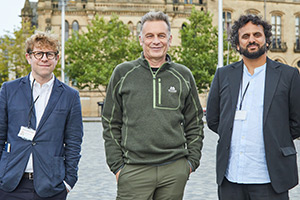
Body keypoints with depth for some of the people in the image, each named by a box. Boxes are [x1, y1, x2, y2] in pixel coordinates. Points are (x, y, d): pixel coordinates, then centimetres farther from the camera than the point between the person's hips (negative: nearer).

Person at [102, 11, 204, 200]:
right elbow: (111, 124, 6)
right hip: (134, 170, -1)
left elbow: (195, 122, 14)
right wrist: (116, 165, -1)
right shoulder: (123, 73, 4)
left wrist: (192, 160, 6)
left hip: (175, 170, 2)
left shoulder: (183, 75, 8)